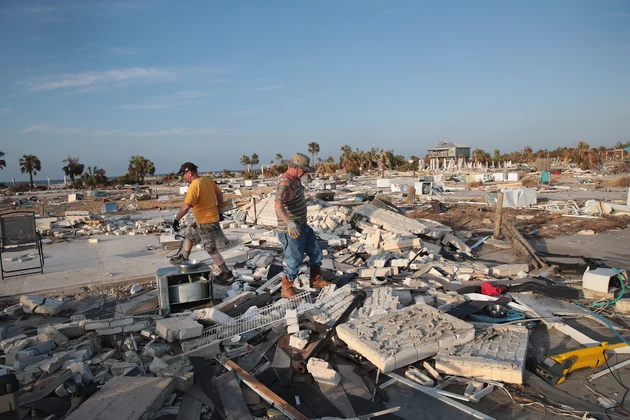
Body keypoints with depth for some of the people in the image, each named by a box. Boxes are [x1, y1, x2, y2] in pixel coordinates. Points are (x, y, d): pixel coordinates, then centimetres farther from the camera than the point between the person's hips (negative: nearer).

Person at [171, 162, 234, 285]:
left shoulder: (194, 186, -22)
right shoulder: (208, 181, 3)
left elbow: (186, 206, -29)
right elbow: (220, 194, 12)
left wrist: (176, 219, -19)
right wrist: (218, 210, 22)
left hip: (206, 222, -9)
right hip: (212, 217, 9)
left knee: (211, 249, -1)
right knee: (189, 234, 27)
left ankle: (227, 274, 4)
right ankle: (184, 258, 41)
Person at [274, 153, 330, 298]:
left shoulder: (294, 179, 6)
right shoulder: (285, 184, -26)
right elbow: (277, 205, -44)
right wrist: (289, 222, -57)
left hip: (302, 226, 10)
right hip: (291, 231, -10)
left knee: (316, 252, 17)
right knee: (294, 261, 0)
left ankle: (315, 280, 34)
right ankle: (286, 290, 18)